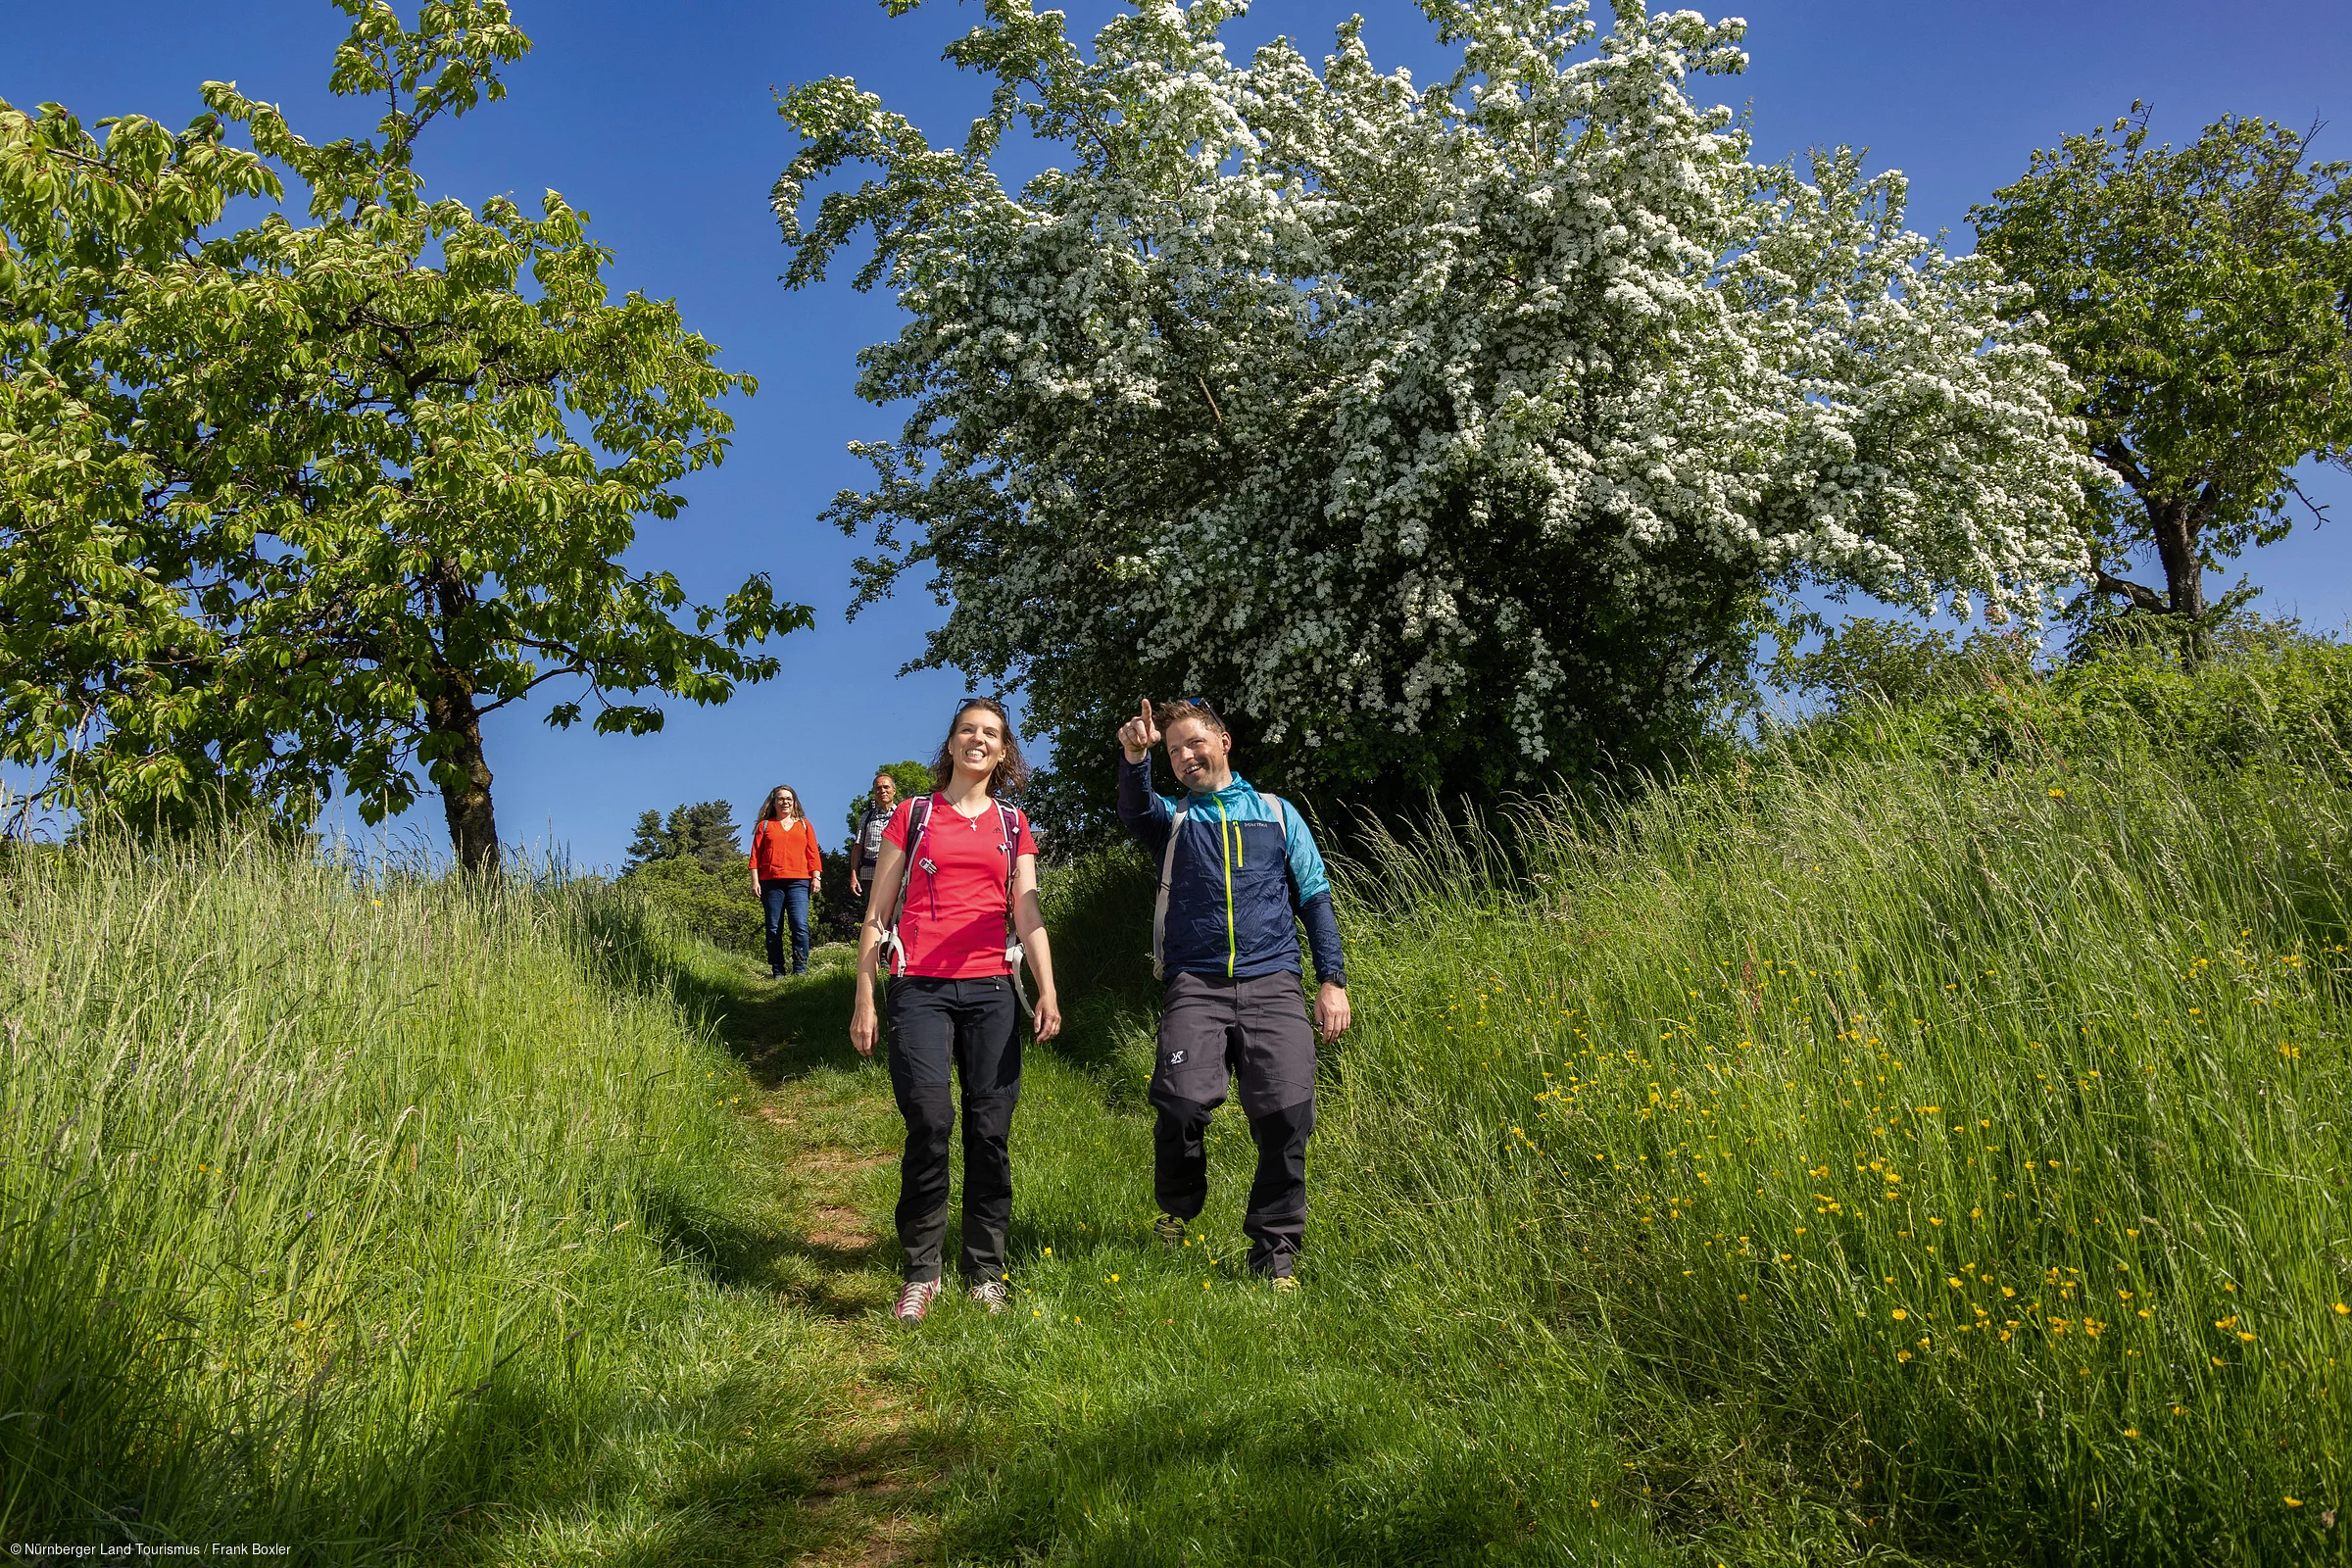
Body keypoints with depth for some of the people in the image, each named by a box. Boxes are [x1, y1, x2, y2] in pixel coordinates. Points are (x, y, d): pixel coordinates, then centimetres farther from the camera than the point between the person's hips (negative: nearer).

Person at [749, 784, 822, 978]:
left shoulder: (804, 824, 16)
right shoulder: (765, 825, 13)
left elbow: (813, 853, 13)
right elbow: (756, 854, 9)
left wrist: (816, 876, 3)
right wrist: (755, 880, 0)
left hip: (798, 882, 0)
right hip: (771, 883, 0)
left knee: (800, 925, -13)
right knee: (774, 929, 2)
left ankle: (800, 969, -8)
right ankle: (777, 972, 7)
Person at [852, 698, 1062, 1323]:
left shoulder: (1013, 824, 17)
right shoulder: (913, 814, 12)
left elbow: (1027, 912, 11)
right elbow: (876, 914, 11)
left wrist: (1047, 991, -2)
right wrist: (864, 1000, 5)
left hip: (992, 990, 2)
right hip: (920, 989, -2)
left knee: (990, 1130, -2)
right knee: (930, 1120, -15)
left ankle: (985, 1270, 11)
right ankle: (921, 1271, -2)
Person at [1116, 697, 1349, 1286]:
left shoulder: (1277, 813, 20)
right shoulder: (1171, 820, 17)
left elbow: (1315, 898, 16)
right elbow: (1135, 808, -8)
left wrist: (1332, 980, 6)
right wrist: (1135, 757, -29)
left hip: (1272, 983, 1)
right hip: (1196, 986, 0)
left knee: (1287, 1112, -13)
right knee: (1182, 1099, -21)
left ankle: (1275, 1254, 4)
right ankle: (1178, 1209, 9)